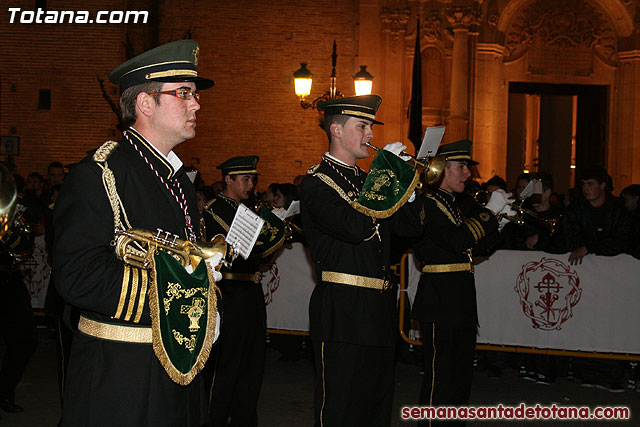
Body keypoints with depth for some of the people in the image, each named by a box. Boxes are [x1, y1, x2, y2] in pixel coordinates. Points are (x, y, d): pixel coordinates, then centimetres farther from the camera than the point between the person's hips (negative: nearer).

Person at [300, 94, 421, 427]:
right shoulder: (317, 183, -8)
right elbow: (355, 227, -25)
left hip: (378, 310, 8)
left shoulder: (366, 180, 17)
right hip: (342, 314, -8)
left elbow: (407, 227, 13)